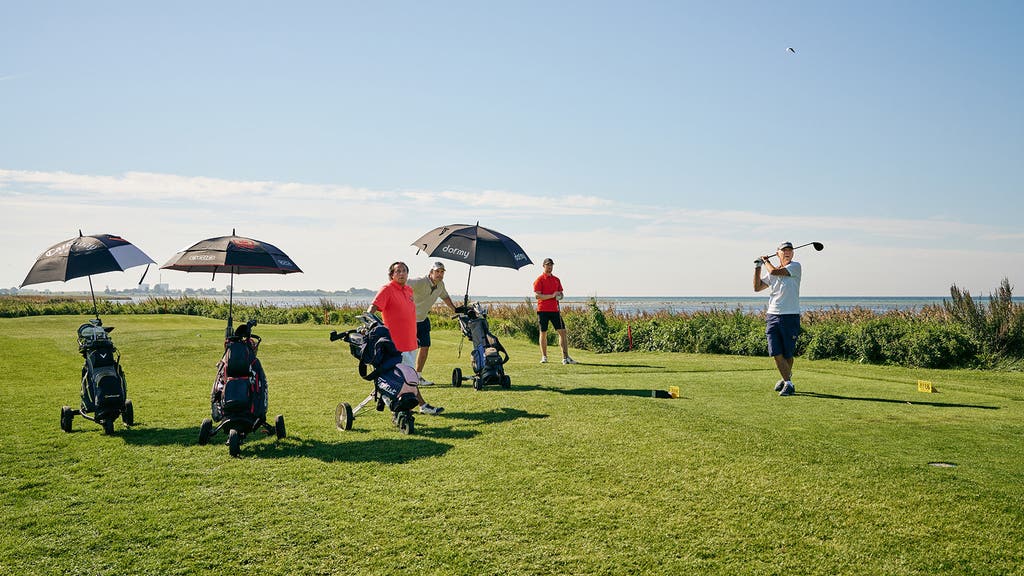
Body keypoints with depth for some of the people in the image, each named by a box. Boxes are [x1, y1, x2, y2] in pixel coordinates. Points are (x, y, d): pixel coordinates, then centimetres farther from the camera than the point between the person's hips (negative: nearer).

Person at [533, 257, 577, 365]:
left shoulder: (556, 280, 15)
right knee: (543, 333, 3)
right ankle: (544, 357, 13)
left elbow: (560, 293, 23)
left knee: (562, 332, -4)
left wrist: (560, 296, -1)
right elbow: (537, 295, -11)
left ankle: (565, 357, -5)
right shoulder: (539, 279, -2)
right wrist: (552, 295, -18)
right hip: (543, 310, -5)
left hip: (554, 309, 5)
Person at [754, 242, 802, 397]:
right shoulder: (771, 271, 15)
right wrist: (757, 267, 10)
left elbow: (774, 271, -13)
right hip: (773, 316, 4)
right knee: (776, 353, -4)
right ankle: (788, 383, 6)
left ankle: (786, 379, 20)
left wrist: (766, 261, 7)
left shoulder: (795, 266, -1)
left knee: (788, 354, 2)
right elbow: (757, 287, 15)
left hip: (790, 316, -4)